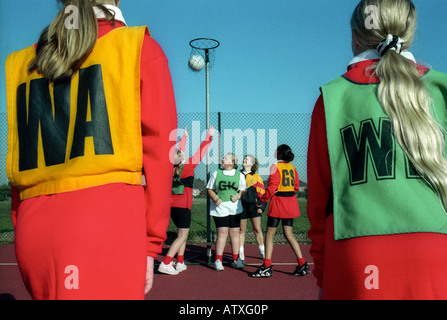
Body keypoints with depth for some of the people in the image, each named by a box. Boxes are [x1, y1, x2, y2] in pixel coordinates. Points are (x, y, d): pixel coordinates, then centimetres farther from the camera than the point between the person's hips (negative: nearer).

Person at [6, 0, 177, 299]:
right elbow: (158, 150, -4)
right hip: (107, 216, -5)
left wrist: (24, 232, 19)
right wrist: (151, 244, -1)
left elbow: (19, 165, 14)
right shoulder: (140, 48, 5)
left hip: (31, 223, 6)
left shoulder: (21, 62, 17)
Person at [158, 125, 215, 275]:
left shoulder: (172, 166, 4)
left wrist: (184, 136, 33)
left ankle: (180, 263, 20)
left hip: (172, 205, 7)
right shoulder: (187, 166, -11)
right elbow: (200, 153, -5)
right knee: (182, 236, -3)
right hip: (183, 205, -7)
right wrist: (209, 136, 4)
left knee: (183, 234, 18)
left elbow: (179, 150, 20)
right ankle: (165, 264, -10)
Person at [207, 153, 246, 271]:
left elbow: (243, 190, 11)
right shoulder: (216, 173, 7)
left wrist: (238, 196, -10)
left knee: (235, 233, 5)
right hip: (220, 207, -1)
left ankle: (236, 260, 17)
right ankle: (218, 260, -1)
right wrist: (215, 199, -9)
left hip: (235, 207, 2)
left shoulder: (239, 175, 8)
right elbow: (210, 189, 8)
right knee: (222, 232, -9)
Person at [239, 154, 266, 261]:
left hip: (253, 206, -1)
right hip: (241, 205, 2)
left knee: (257, 229, 2)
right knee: (241, 230, 6)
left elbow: (262, 192, 3)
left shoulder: (256, 176, 3)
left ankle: (262, 251, 16)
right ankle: (241, 253, 15)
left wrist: (261, 206, -4)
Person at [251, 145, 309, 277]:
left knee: (269, 234, 1)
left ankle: (267, 267, 0)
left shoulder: (276, 167, -11)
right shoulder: (292, 167, 8)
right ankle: (302, 265, 11)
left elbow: (271, 188, -15)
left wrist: (261, 200, -4)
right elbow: (296, 186, 13)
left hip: (278, 203, -7)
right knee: (288, 234, 13)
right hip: (291, 204, 7)